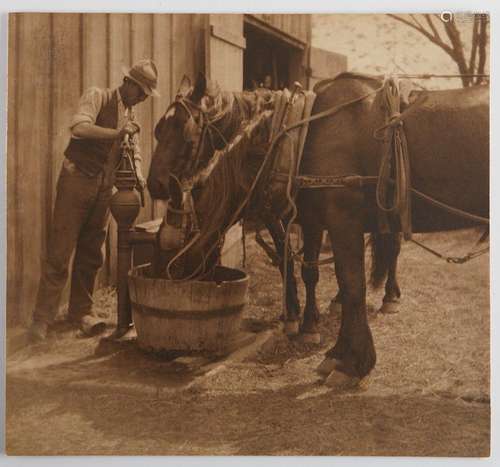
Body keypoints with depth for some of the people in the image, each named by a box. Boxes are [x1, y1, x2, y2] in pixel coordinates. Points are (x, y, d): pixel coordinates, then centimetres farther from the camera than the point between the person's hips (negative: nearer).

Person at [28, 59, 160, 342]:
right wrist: (116, 133, -27)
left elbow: (134, 152, 14)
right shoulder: (97, 97, -4)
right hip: (78, 179, -7)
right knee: (60, 251, -6)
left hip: (105, 188, 7)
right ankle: (43, 318, -1)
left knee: (92, 253, 10)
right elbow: (79, 127, -22)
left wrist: (138, 175, -6)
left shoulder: (131, 115, 16)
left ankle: (81, 311, 21)